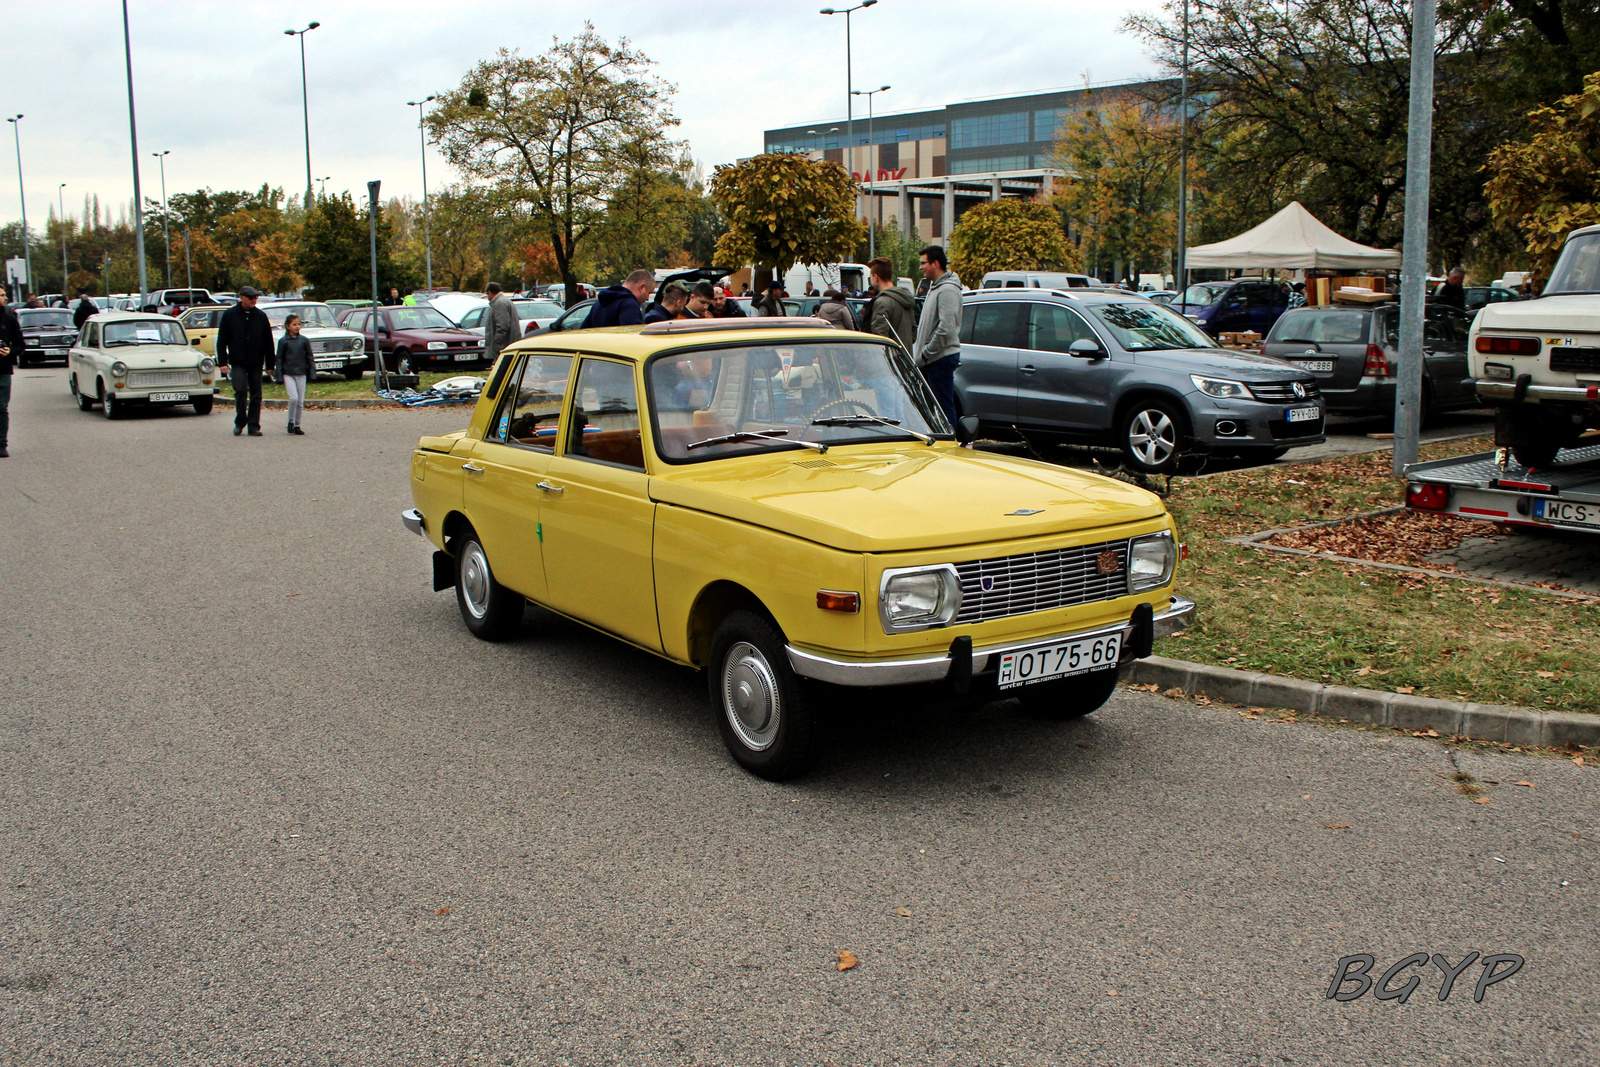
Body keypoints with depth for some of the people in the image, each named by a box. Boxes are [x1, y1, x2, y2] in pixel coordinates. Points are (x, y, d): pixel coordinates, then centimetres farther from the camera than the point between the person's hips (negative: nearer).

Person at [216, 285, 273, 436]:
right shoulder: (230, 315, 1)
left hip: (256, 362, 2)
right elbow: (221, 340, 2)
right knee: (241, 390, -15)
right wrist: (222, 362, -5)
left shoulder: (261, 316, 6)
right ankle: (240, 422, 2)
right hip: (238, 362, -2)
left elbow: (268, 341, 10)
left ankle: (254, 426, 11)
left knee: (256, 395, 3)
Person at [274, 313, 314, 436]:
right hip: (288, 374, -2)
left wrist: (312, 373, 3)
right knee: (294, 398, -15)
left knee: (300, 401, 4)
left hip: (301, 374, 2)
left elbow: (310, 358, 10)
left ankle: (297, 426, 14)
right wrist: (280, 377, -2)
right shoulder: (283, 341, 0)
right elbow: (279, 360, 3)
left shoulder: (304, 341, 5)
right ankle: (291, 422, 3)